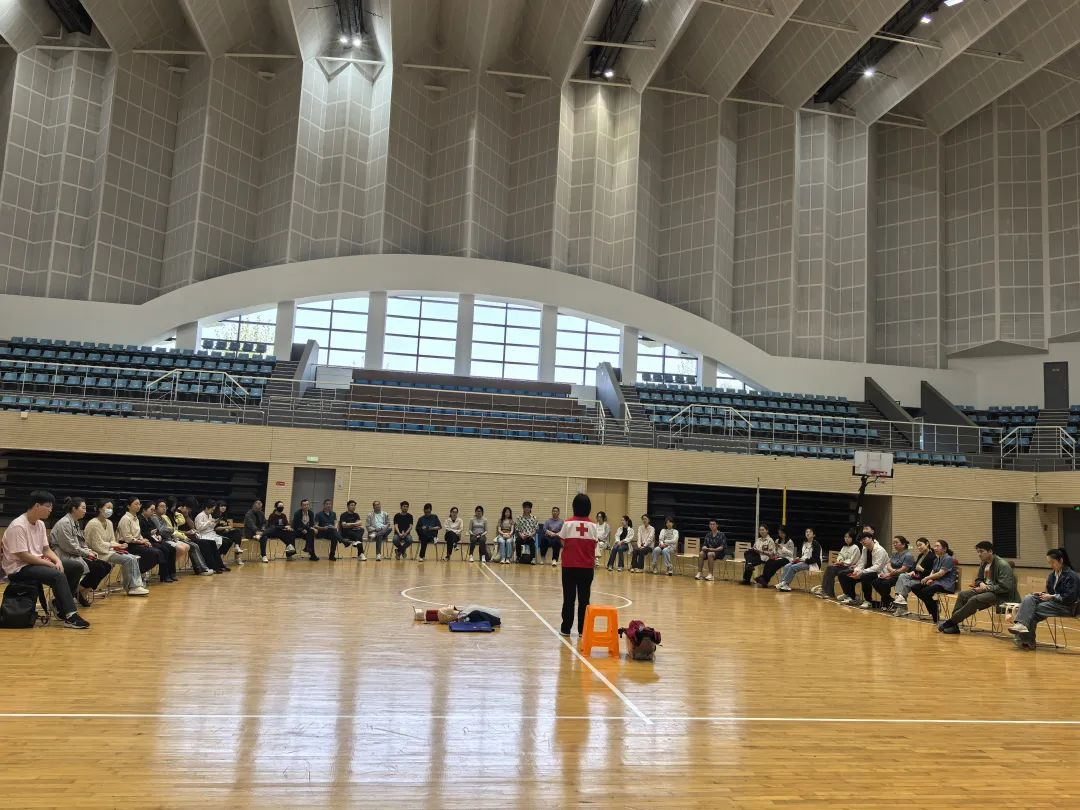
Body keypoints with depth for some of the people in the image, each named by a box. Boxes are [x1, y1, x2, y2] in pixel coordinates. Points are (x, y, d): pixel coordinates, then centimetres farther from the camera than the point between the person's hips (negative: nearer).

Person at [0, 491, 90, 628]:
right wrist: (50, 564, -19)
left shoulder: (40, 524, 8)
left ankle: (60, 604, 7)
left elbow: (46, 549, 12)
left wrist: (58, 561, -8)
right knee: (58, 575, -31)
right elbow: (23, 556, -23)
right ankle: (71, 617, -30)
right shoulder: (18, 526, -19)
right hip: (19, 568, -9)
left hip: (38, 562, 9)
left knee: (76, 567, -2)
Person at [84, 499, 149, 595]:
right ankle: (131, 587, -10)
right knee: (128, 559, -21)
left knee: (133, 558, -9)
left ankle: (137, 585, -13)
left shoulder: (109, 523, 13)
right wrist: (114, 546, -16)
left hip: (109, 550, 9)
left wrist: (118, 546, -7)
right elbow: (97, 545, -18)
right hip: (100, 554, -9)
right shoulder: (94, 524, -14)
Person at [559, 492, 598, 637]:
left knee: (569, 598, 7)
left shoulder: (568, 523, -7)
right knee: (584, 599, 8)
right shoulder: (592, 525, -3)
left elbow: (563, 543, 0)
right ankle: (583, 629, 11)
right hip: (587, 567, 1)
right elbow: (594, 546, 0)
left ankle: (566, 628, 11)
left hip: (569, 566, -1)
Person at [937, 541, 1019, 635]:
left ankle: (951, 622, -20)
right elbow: (978, 579, 21)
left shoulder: (1003, 565, -17)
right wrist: (981, 584, -3)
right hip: (986, 589, 9)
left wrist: (986, 587, -22)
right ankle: (953, 625, -12)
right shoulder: (983, 563, 8)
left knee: (974, 600, -29)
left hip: (1001, 595, -9)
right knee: (962, 595, -7)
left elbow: (1004, 587, -23)